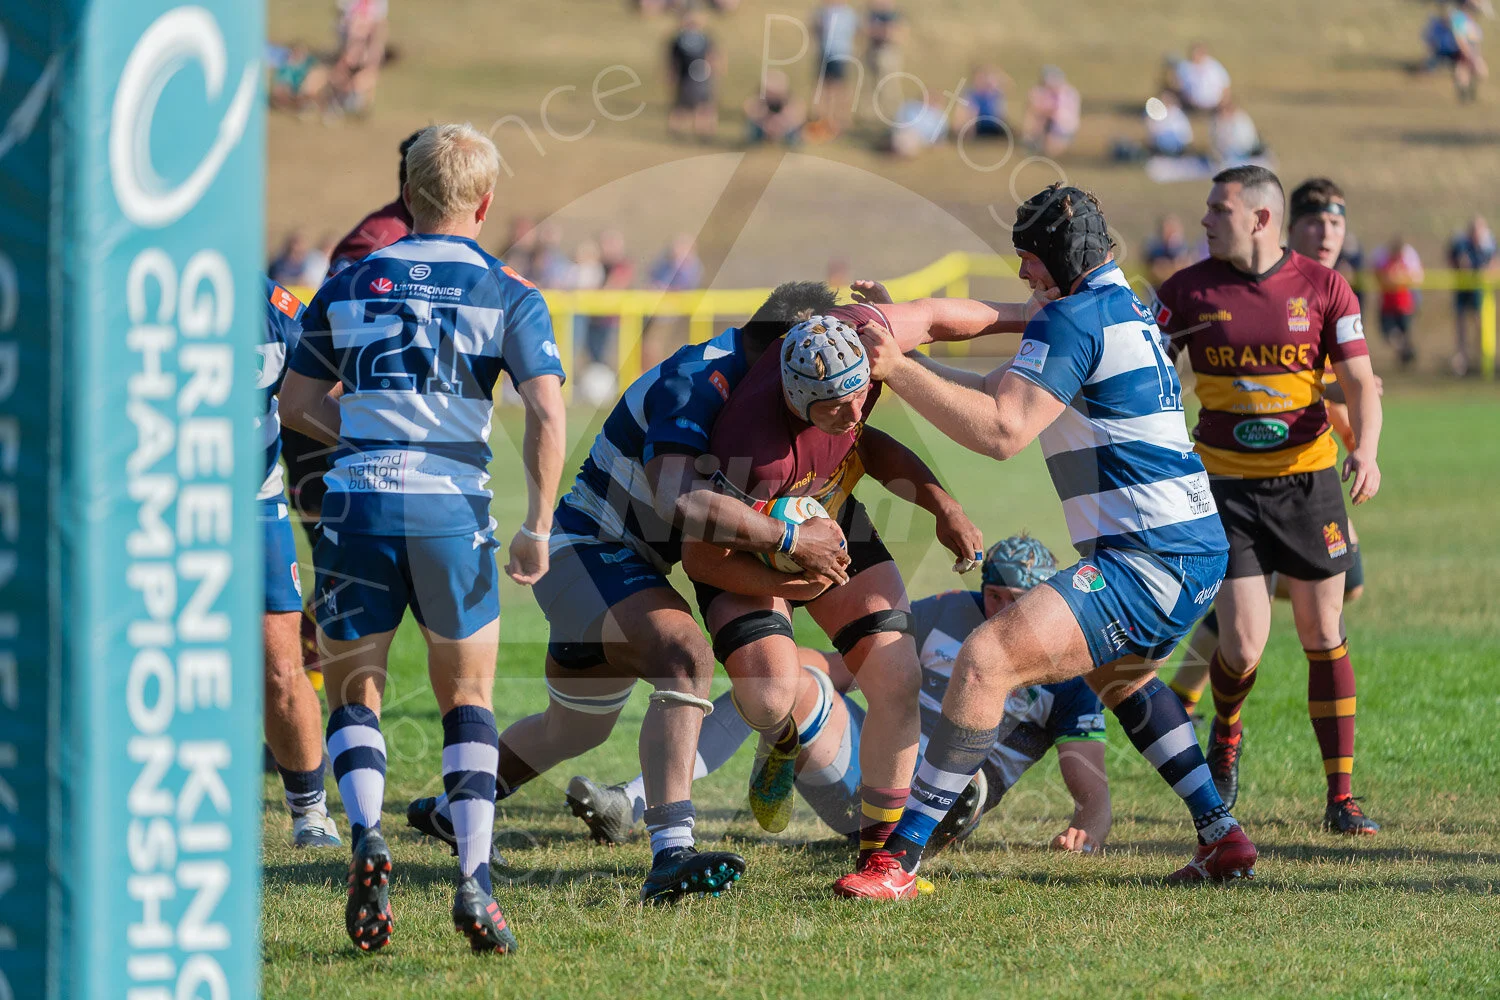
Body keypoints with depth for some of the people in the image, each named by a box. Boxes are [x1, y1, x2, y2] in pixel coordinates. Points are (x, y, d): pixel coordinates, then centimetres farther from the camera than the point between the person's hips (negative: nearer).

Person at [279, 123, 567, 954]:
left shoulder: (349, 285, 10)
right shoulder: (508, 296, 3)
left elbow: (298, 401, 16)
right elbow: (547, 417, -6)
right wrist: (538, 529, 1)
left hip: (357, 502, 1)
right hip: (453, 509, -1)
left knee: (355, 693, 14)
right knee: (467, 698, 15)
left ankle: (366, 833, -14)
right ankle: (474, 880, 2)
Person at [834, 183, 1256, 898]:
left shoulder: (1074, 318, -12)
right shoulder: (1125, 310, 20)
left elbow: (1000, 432, -22)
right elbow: (1001, 394, 25)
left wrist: (895, 369, -20)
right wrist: (904, 357, 20)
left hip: (1147, 564, -11)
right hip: (1197, 552, 11)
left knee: (987, 660, -19)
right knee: (1116, 675, 37)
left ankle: (901, 859, -23)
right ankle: (1222, 838, 32)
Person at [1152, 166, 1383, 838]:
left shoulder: (1322, 288, -4)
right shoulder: (1189, 291, -2)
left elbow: (1361, 383, -5)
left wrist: (1366, 450, -22)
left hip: (1308, 479, 0)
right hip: (1226, 485, 0)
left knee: (1323, 637, 2)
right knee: (1243, 647, -10)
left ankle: (1341, 799, 9)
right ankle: (1225, 733, 25)